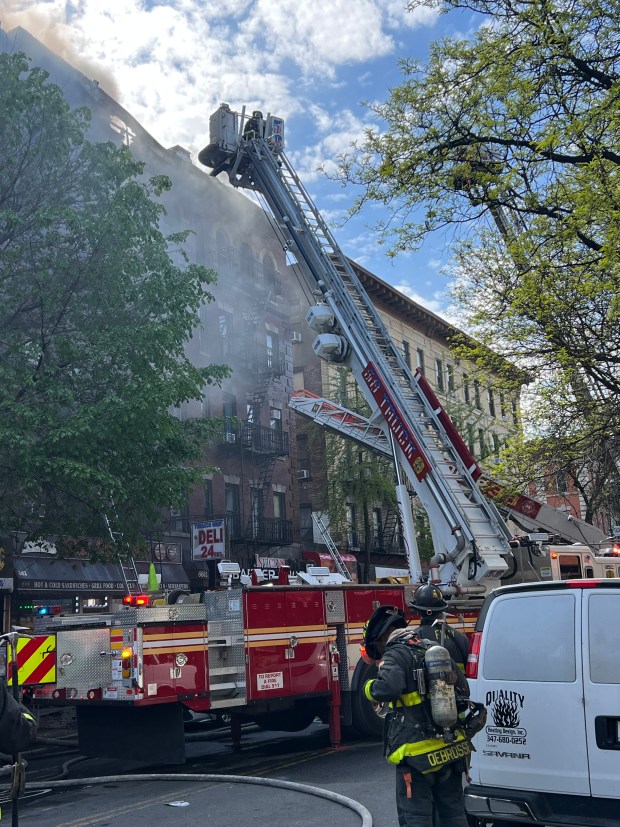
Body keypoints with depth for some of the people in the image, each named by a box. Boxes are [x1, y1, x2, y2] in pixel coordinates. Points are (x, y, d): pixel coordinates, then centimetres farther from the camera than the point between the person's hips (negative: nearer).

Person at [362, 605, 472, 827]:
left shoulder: (396, 654, -12)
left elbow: (387, 688, -30)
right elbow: (463, 689, 17)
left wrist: (370, 687, -9)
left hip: (418, 754, -7)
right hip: (450, 750, 7)